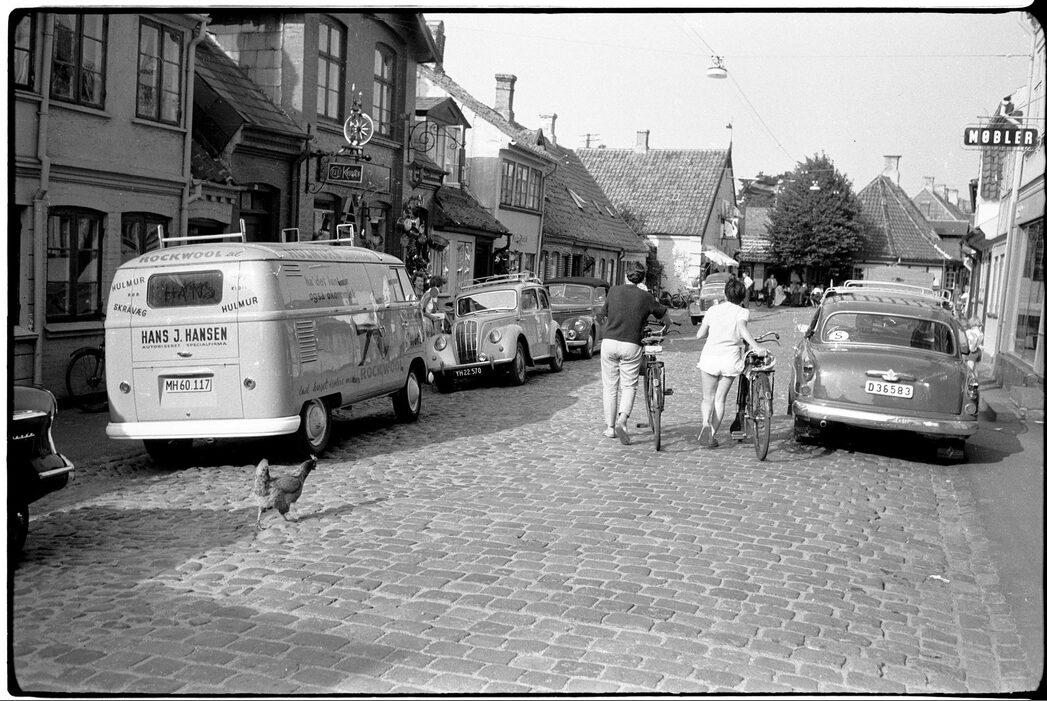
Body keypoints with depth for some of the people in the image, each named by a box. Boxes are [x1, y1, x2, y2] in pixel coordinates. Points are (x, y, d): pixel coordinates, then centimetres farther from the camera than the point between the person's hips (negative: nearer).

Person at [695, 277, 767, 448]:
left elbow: (699, 335, 7)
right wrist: (756, 346, -35)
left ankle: (706, 423, -16)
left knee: (708, 398, 13)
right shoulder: (742, 312, -1)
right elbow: (742, 327, -23)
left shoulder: (713, 310, 6)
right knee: (720, 399, 12)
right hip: (731, 359, -1)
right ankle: (712, 436, 10)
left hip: (710, 357, 1)